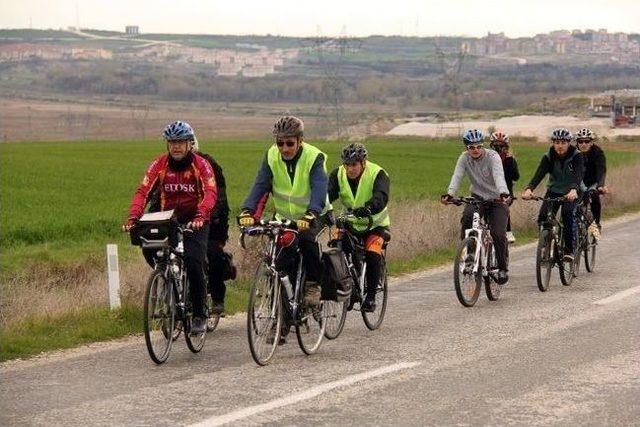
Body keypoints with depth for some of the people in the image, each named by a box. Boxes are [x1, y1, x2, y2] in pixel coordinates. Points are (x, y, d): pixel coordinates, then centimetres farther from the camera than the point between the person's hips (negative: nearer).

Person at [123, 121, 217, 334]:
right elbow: (143, 191, -15)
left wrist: (200, 216, -45)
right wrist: (133, 218, -33)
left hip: (195, 221, -3)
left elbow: (211, 193, -26)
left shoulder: (201, 165, -11)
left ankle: (200, 315, -9)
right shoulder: (160, 164, -5)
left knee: (193, 261, -21)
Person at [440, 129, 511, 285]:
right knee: (466, 218, -29)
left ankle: (503, 268, 2)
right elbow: (457, 177, -19)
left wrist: (503, 193, -52)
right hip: (477, 198, 3)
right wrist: (449, 194, -38)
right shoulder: (464, 158, -7)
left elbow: (498, 176, -33)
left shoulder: (492, 156, -17)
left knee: (498, 234, -18)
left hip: (496, 199, -3)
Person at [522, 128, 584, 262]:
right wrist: (529, 189, -44)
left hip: (571, 192, -3)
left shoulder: (576, 156, -17)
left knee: (568, 214, -29)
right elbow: (539, 174, -24)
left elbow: (578, 175, -33)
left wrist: (574, 190, -54)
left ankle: (569, 250, -22)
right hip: (554, 190, 3)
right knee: (543, 217, -18)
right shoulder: (548, 157, -10)